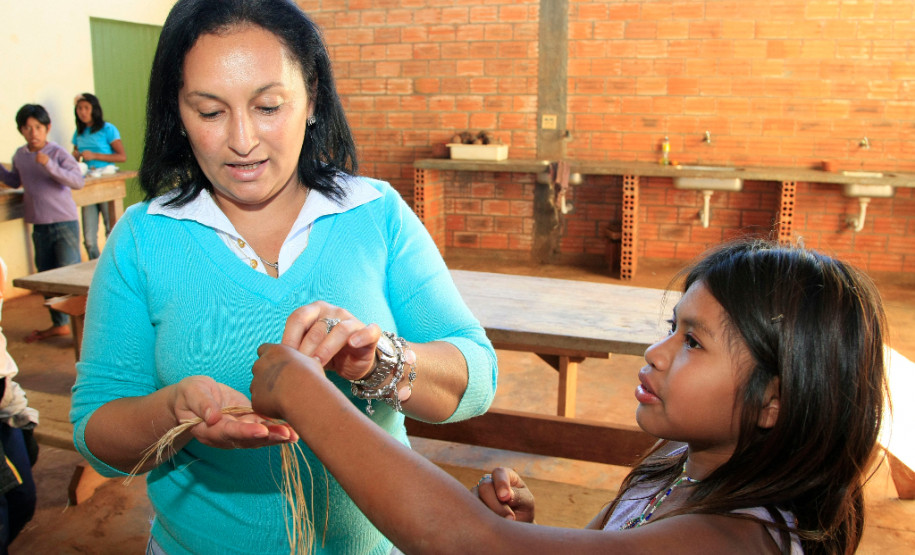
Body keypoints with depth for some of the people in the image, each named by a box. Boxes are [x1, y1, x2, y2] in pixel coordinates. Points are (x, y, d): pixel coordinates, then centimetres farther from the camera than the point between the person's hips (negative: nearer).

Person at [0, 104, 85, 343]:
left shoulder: (57, 152, -11)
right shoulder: (19, 155, 7)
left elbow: (78, 181, -22)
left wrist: (50, 166, -31)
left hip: (64, 222, -7)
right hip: (39, 225, 7)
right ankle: (59, 324, 27)